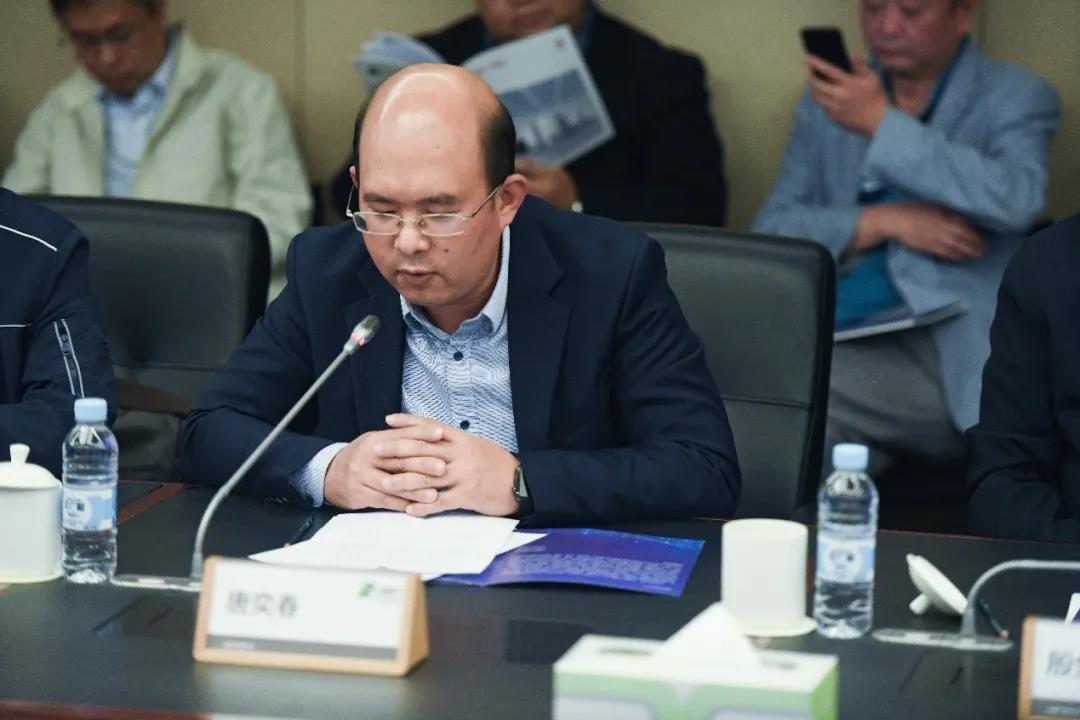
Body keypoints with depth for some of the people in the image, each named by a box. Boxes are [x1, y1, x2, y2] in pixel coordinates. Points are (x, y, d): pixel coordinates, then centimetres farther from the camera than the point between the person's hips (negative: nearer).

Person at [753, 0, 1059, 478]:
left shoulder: (1016, 98, 8)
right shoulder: (827, 102, 19)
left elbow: (1017, 200, -13)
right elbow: (772, 231, 10)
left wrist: (882, 124, -12)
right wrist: (882, 221, -7)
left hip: (952, 354, -2)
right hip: (847, 342, 2)